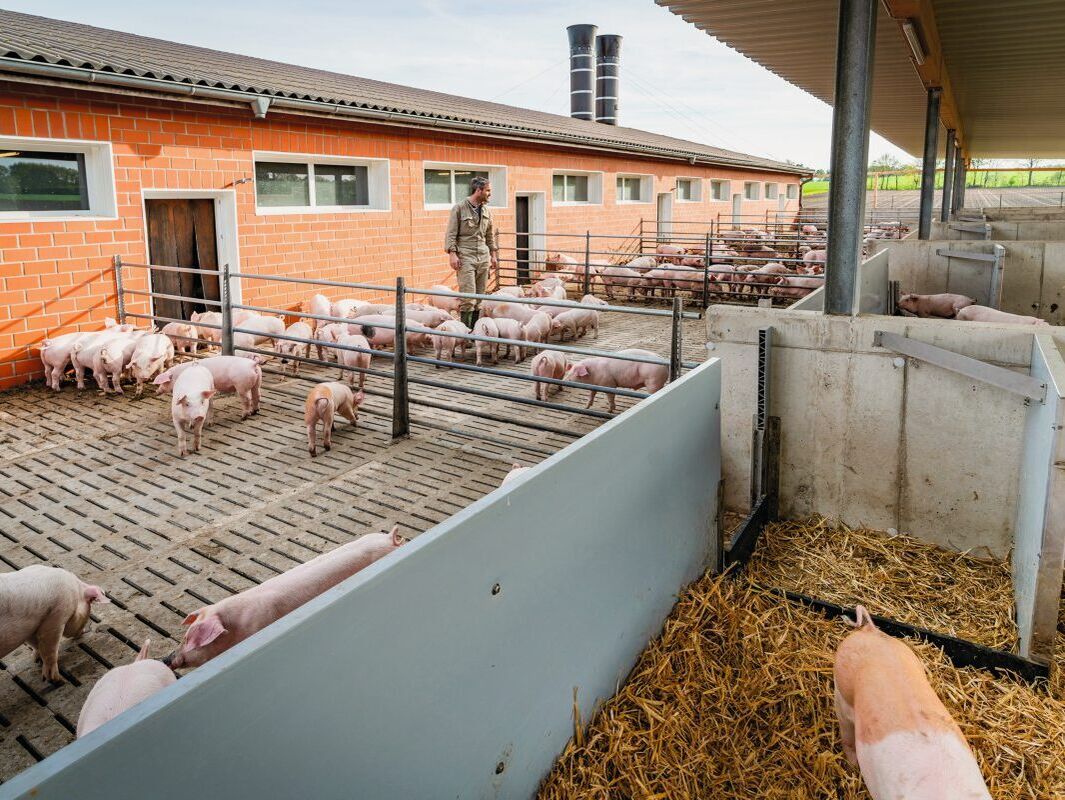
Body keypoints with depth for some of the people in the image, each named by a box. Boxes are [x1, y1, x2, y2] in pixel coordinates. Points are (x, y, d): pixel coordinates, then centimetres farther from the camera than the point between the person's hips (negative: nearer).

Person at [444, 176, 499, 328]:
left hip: (483, 257, 6)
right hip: (465, 257, -6)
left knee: (480, 296, 5)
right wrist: (452, 253, -14)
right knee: (468, 295, -12)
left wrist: (493, 254, 17)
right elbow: (451, 233, -5)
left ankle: (475, 328, 12)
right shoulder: (459, 208, -3)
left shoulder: (486, 211, 14)